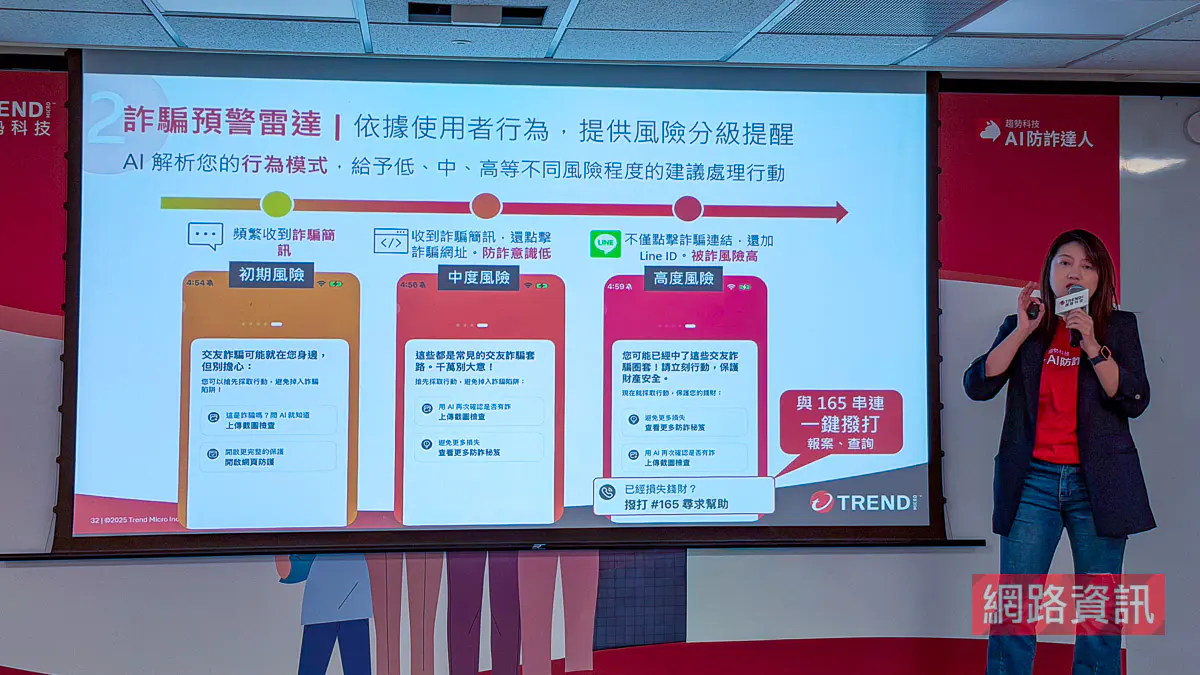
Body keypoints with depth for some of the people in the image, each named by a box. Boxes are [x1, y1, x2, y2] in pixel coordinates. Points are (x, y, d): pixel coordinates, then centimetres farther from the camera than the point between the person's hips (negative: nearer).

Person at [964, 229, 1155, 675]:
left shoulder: (1119, 327, 7)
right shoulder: (1021, 329, 10)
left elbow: (1134, 400, -5)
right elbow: (978, 386, -4)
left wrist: (1091, 345, -14)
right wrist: (1023, 330, -9)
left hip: (1097, 483, 0)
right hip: (1033, 480, 0)